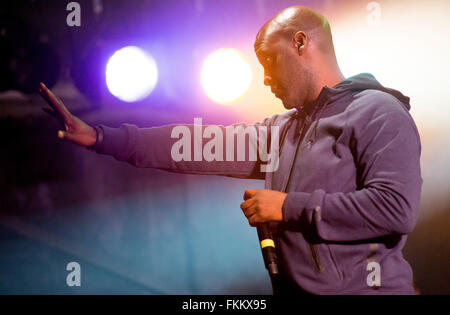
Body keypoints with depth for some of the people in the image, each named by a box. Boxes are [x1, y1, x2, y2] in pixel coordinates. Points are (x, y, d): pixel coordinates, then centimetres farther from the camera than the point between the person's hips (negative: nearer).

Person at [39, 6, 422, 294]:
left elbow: (397, 208, -22)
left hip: (362, 285, -6)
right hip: (293, 286, 7)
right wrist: (100, 137, 2)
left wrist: (290, 206, -16)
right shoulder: (282, 129, 11)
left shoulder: (377, 113, -10)